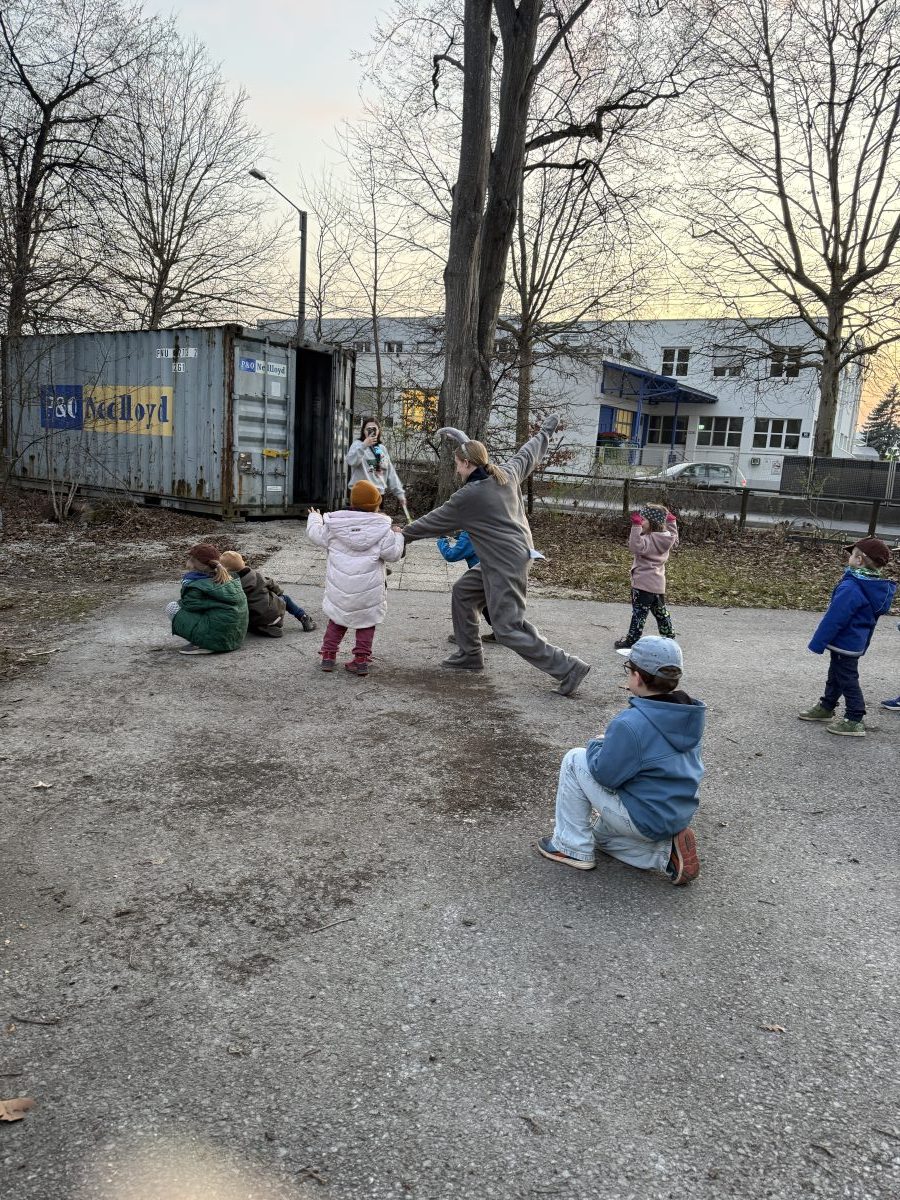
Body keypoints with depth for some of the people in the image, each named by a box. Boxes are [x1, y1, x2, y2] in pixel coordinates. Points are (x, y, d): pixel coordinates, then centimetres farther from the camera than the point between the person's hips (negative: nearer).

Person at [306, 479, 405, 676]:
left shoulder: (334, 523, 0)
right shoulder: (382, 527, -7)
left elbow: (317, 535, 14)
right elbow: (392, 554, -7)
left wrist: (314, 518, 34)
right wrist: (398, 537, 11)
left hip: (339, 587, 2)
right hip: (368, 588, -2)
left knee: (337, 619, 21)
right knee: (366, 621, 13)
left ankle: (328, 655, 21)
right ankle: (361, 659, 11)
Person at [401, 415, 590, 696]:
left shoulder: (468, 496, -14)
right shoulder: (507, 474, 5)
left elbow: (435, 521, -2)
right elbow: (528, 454, 24)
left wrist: (405, 534, 13)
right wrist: (545, 432, 43)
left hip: (505, 564, -10)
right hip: (519, 553, 10)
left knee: (508, 628, -7)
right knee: (462, 591, 20)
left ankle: (568, 667, -6)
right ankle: (470, 655, 29)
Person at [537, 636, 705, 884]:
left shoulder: (630, 724, -28)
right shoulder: (689, 715, -2)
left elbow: (605, 775, -19)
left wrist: (596, 744, 1)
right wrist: (612, 743, 11)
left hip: (644, 820, -8)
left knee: (575, 760, 1)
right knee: (600, 833, 31)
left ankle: (573, 848, 8)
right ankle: (666, 853, 10)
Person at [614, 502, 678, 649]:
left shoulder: (650, 539, -22)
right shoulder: (666, 537, 4)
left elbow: (636, 546, -39)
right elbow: (675, 540, 27)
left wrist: (636, 526, -39)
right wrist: (671, 522, 29)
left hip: (644, 583, -9)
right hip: (658, 583, 9)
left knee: (639, 612, -1)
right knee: (660, 610, 23)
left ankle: (632, 640, 5)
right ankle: (668, 634, 35)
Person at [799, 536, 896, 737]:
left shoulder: (851, 588, -29)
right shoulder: (877, 588, 1)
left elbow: (833, 618, -25)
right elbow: (870, 618, 12)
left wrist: (818, 643, -16)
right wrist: (864, 644, 22)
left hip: (844, 643, -9)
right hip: (856, 642, 9)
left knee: (847, 680, 1)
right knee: (835, 676, 22)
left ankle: (854, 721, 10)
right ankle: (826, 708, 37)